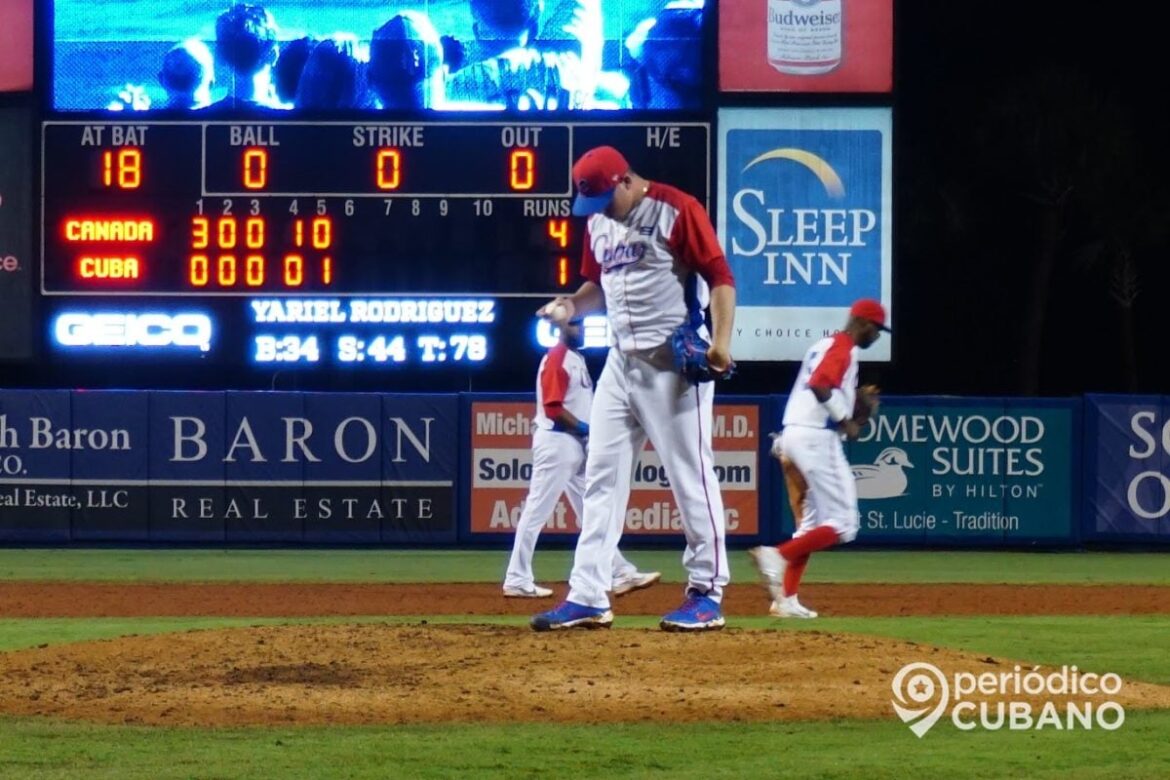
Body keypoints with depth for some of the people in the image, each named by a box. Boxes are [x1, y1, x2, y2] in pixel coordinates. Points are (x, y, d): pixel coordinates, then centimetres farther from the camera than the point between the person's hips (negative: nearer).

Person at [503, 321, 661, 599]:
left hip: (578, 444, 10)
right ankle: (517, 580, -4)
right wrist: (584, 428, -19)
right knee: (537, 511, -7)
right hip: (556, 442, -10)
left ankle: (621, 574, 12)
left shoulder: (578, 359, 17)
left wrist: (592, 430, 7)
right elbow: (552, 408, -20)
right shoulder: (555, 360, -13)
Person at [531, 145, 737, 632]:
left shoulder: (677, 210, -12)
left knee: (690, 476, -3)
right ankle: (587, 597, 6)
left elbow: (719, 277, -15)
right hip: (620, 361, 8)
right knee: (601, 476, 5)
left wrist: (721, 341, -28)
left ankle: (707, 593, 3)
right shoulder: (598, 221, 10)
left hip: (673, 363, -8)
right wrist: (572, 305, -1)